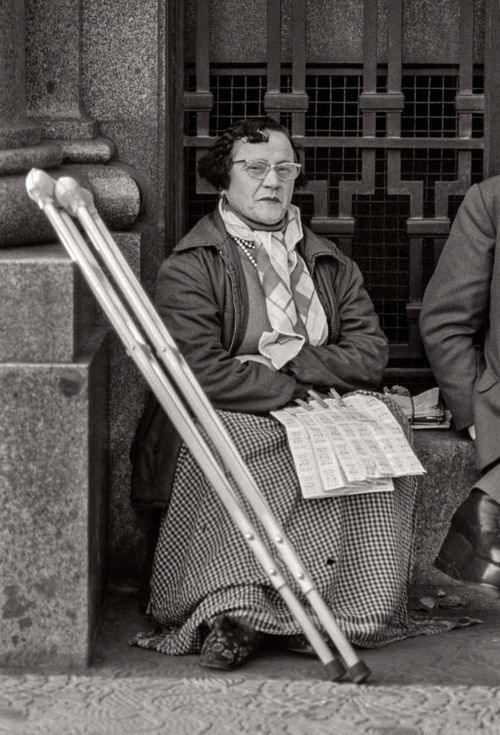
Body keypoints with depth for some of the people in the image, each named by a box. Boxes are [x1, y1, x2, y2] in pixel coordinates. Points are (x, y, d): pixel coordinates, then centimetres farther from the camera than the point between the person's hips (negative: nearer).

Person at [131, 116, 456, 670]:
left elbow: (370, 354, 9)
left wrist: (295, 362, -8)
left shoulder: (330, 264, 20)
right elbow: (201, 373, -11)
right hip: (233, 422, -4)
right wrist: (297, 392, -12)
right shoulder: (189, 267, 2)